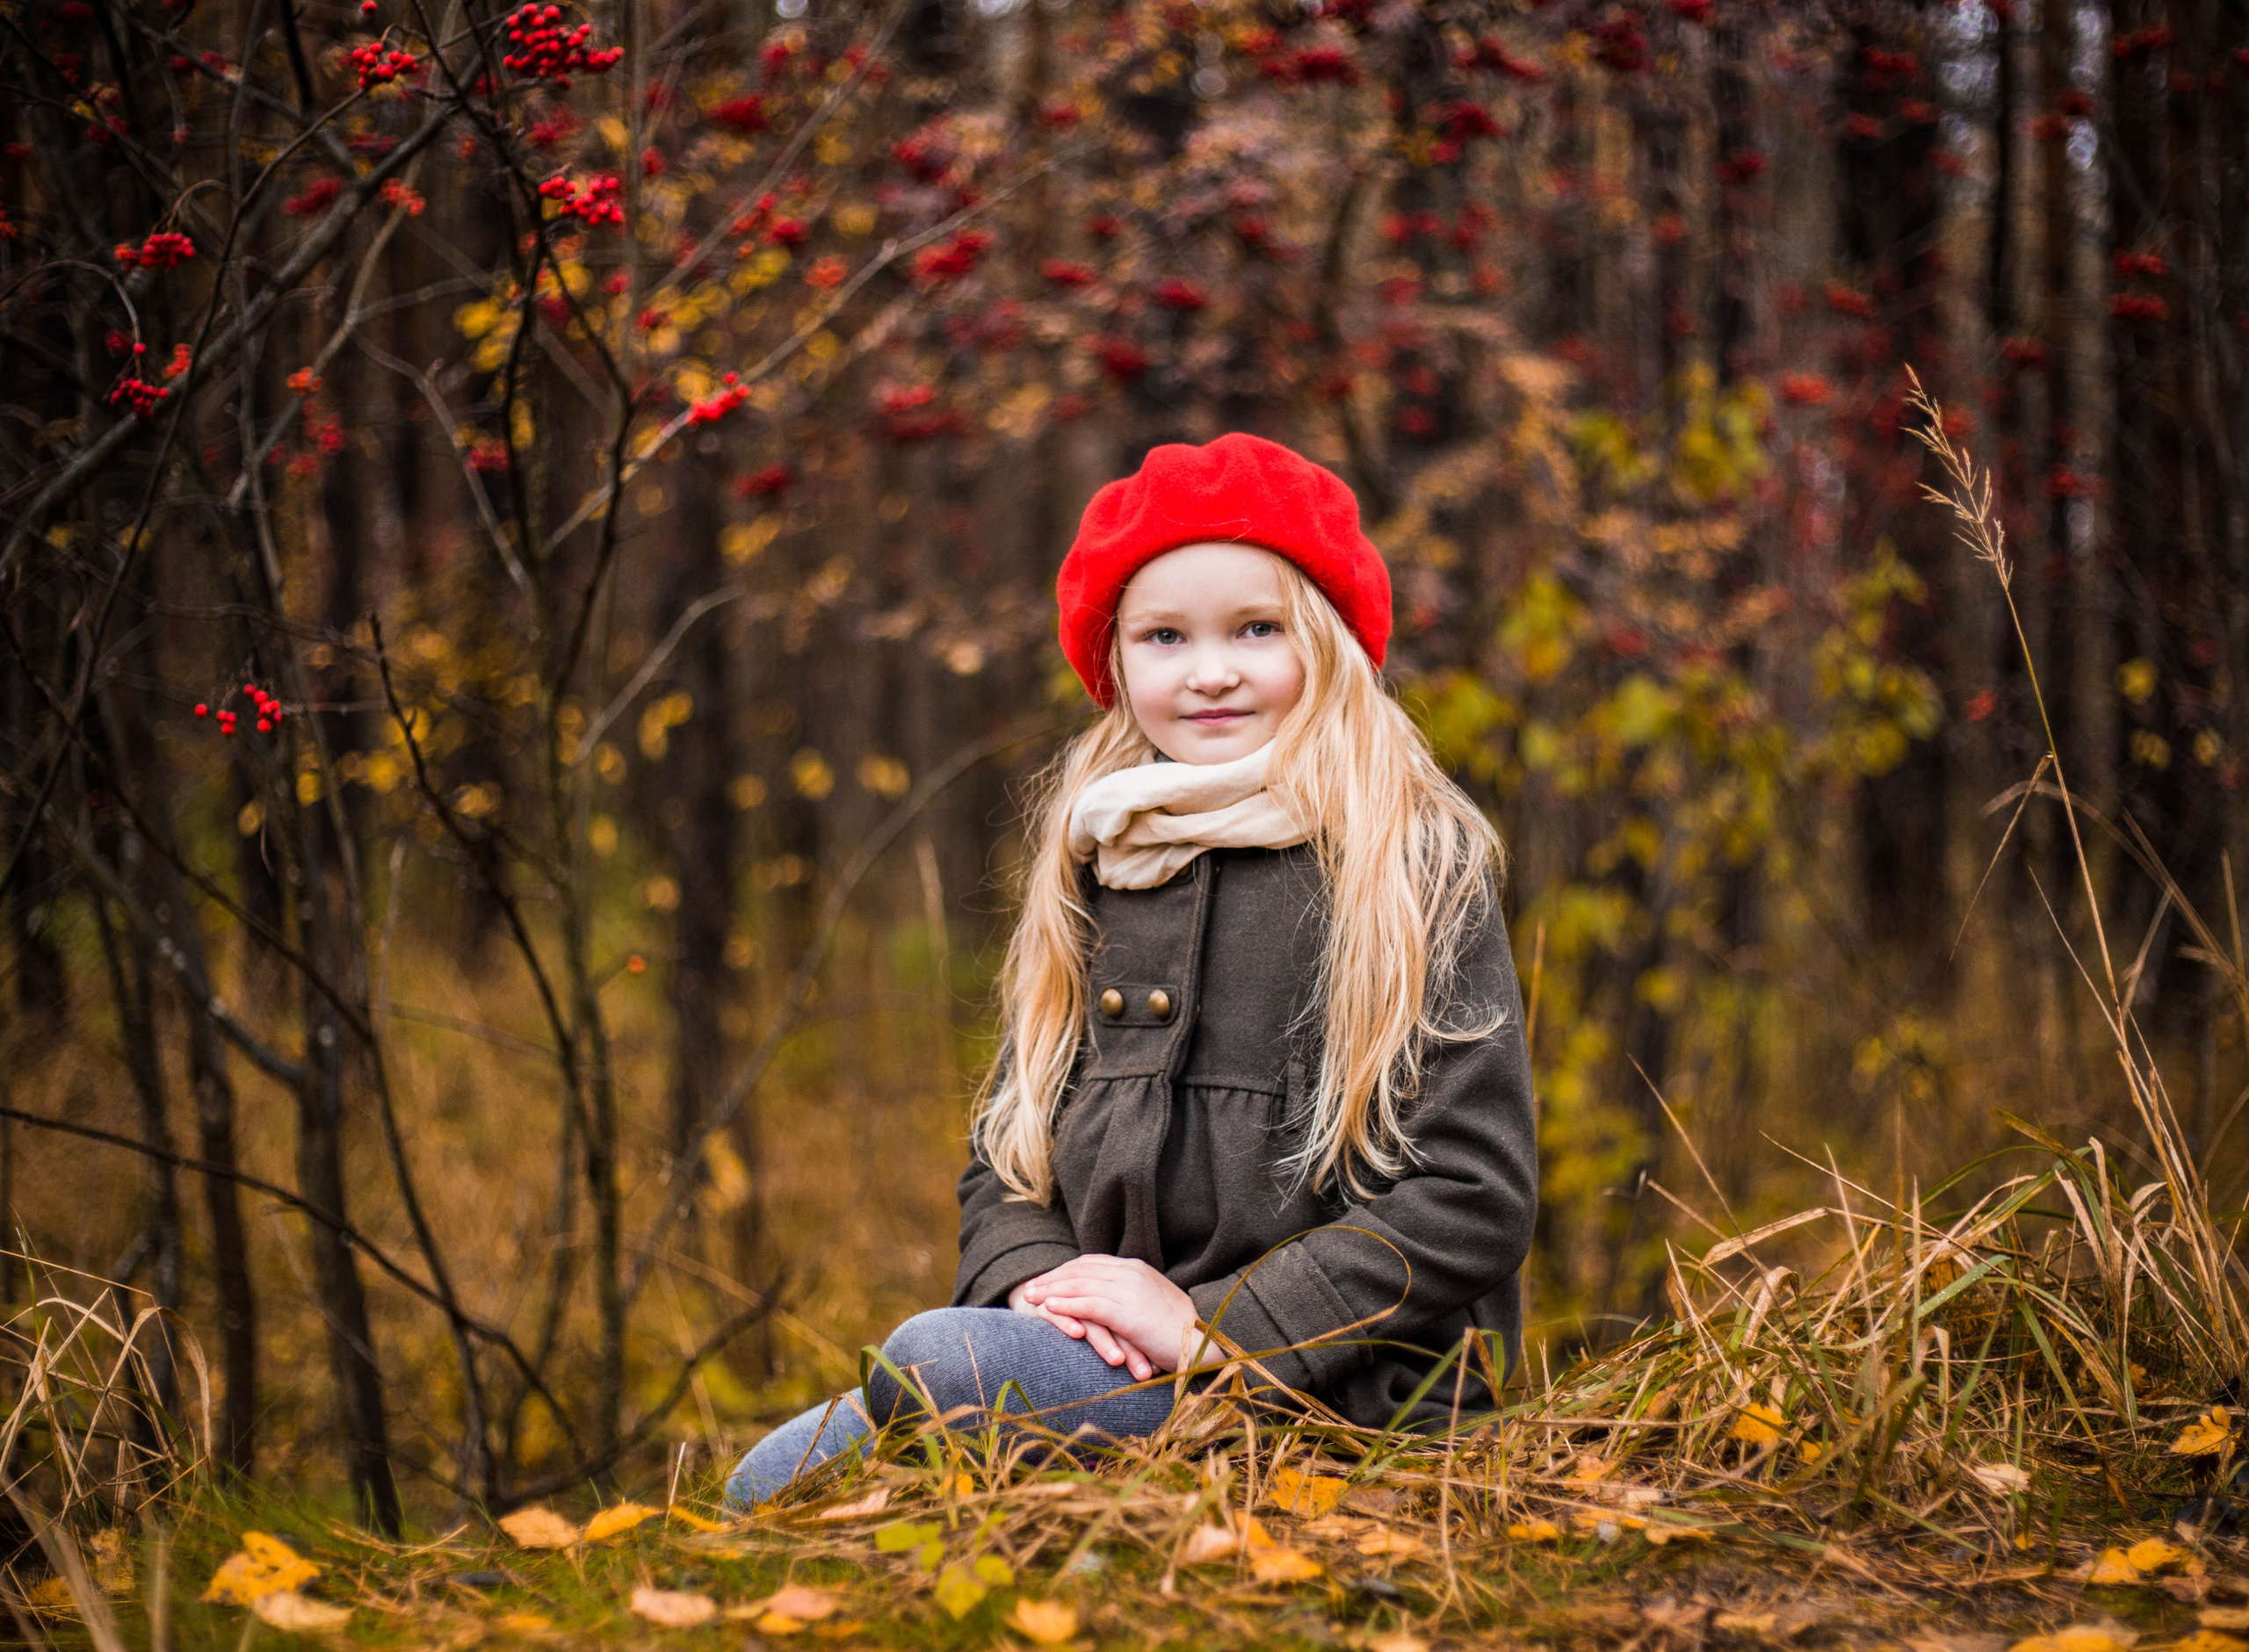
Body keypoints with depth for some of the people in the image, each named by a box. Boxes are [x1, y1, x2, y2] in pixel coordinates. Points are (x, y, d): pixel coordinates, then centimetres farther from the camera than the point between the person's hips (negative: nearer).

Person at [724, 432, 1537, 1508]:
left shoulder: (1415, 867, -2)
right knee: (767, 1495, -19)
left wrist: (1215, 1326, -15)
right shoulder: (1088, 868, 15)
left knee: (940, 1359, -27)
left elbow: (1473, 1197, -9)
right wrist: (1038, 1276, -5)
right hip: (1106, 1364, 5)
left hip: (1330, 1385, -5)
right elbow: (1005, 1151, 18)